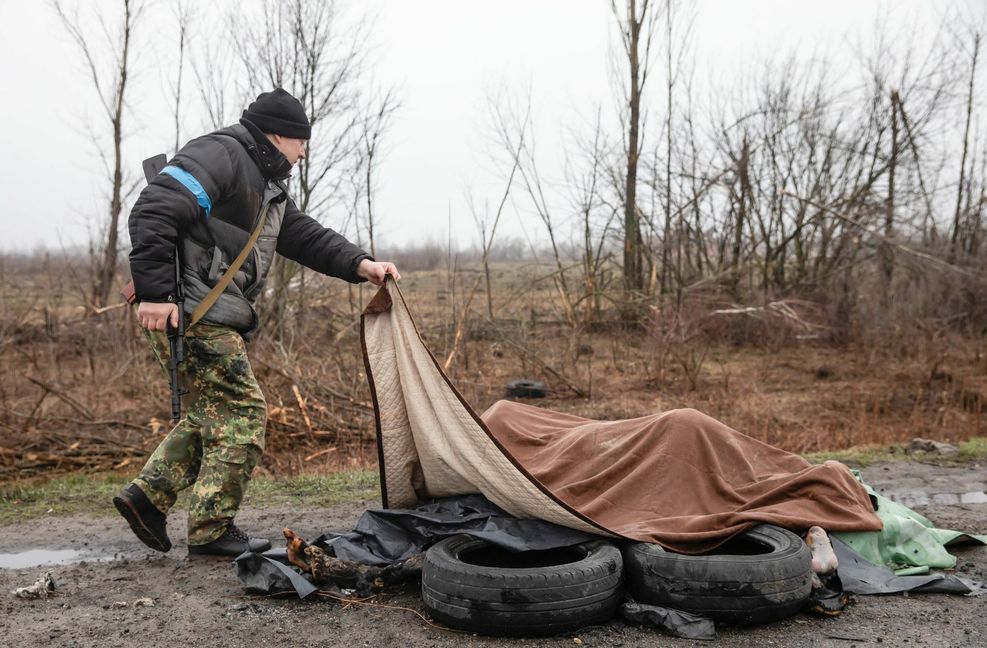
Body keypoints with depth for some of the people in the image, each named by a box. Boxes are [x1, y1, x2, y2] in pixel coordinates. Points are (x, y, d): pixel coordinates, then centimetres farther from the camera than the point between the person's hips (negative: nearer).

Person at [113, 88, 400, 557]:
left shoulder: (267, 188, 20)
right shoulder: (219, 154, -11)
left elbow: (307, 237, 17)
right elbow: (153, 212, -21)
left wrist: (359, 264, 2)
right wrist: (154, 292, -25)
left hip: (215, 319, 10)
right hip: (188, 312, -10)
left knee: (213, 413, 16)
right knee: (241, 411, -7)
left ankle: (146, 496, 22)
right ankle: (210, 531, 2)